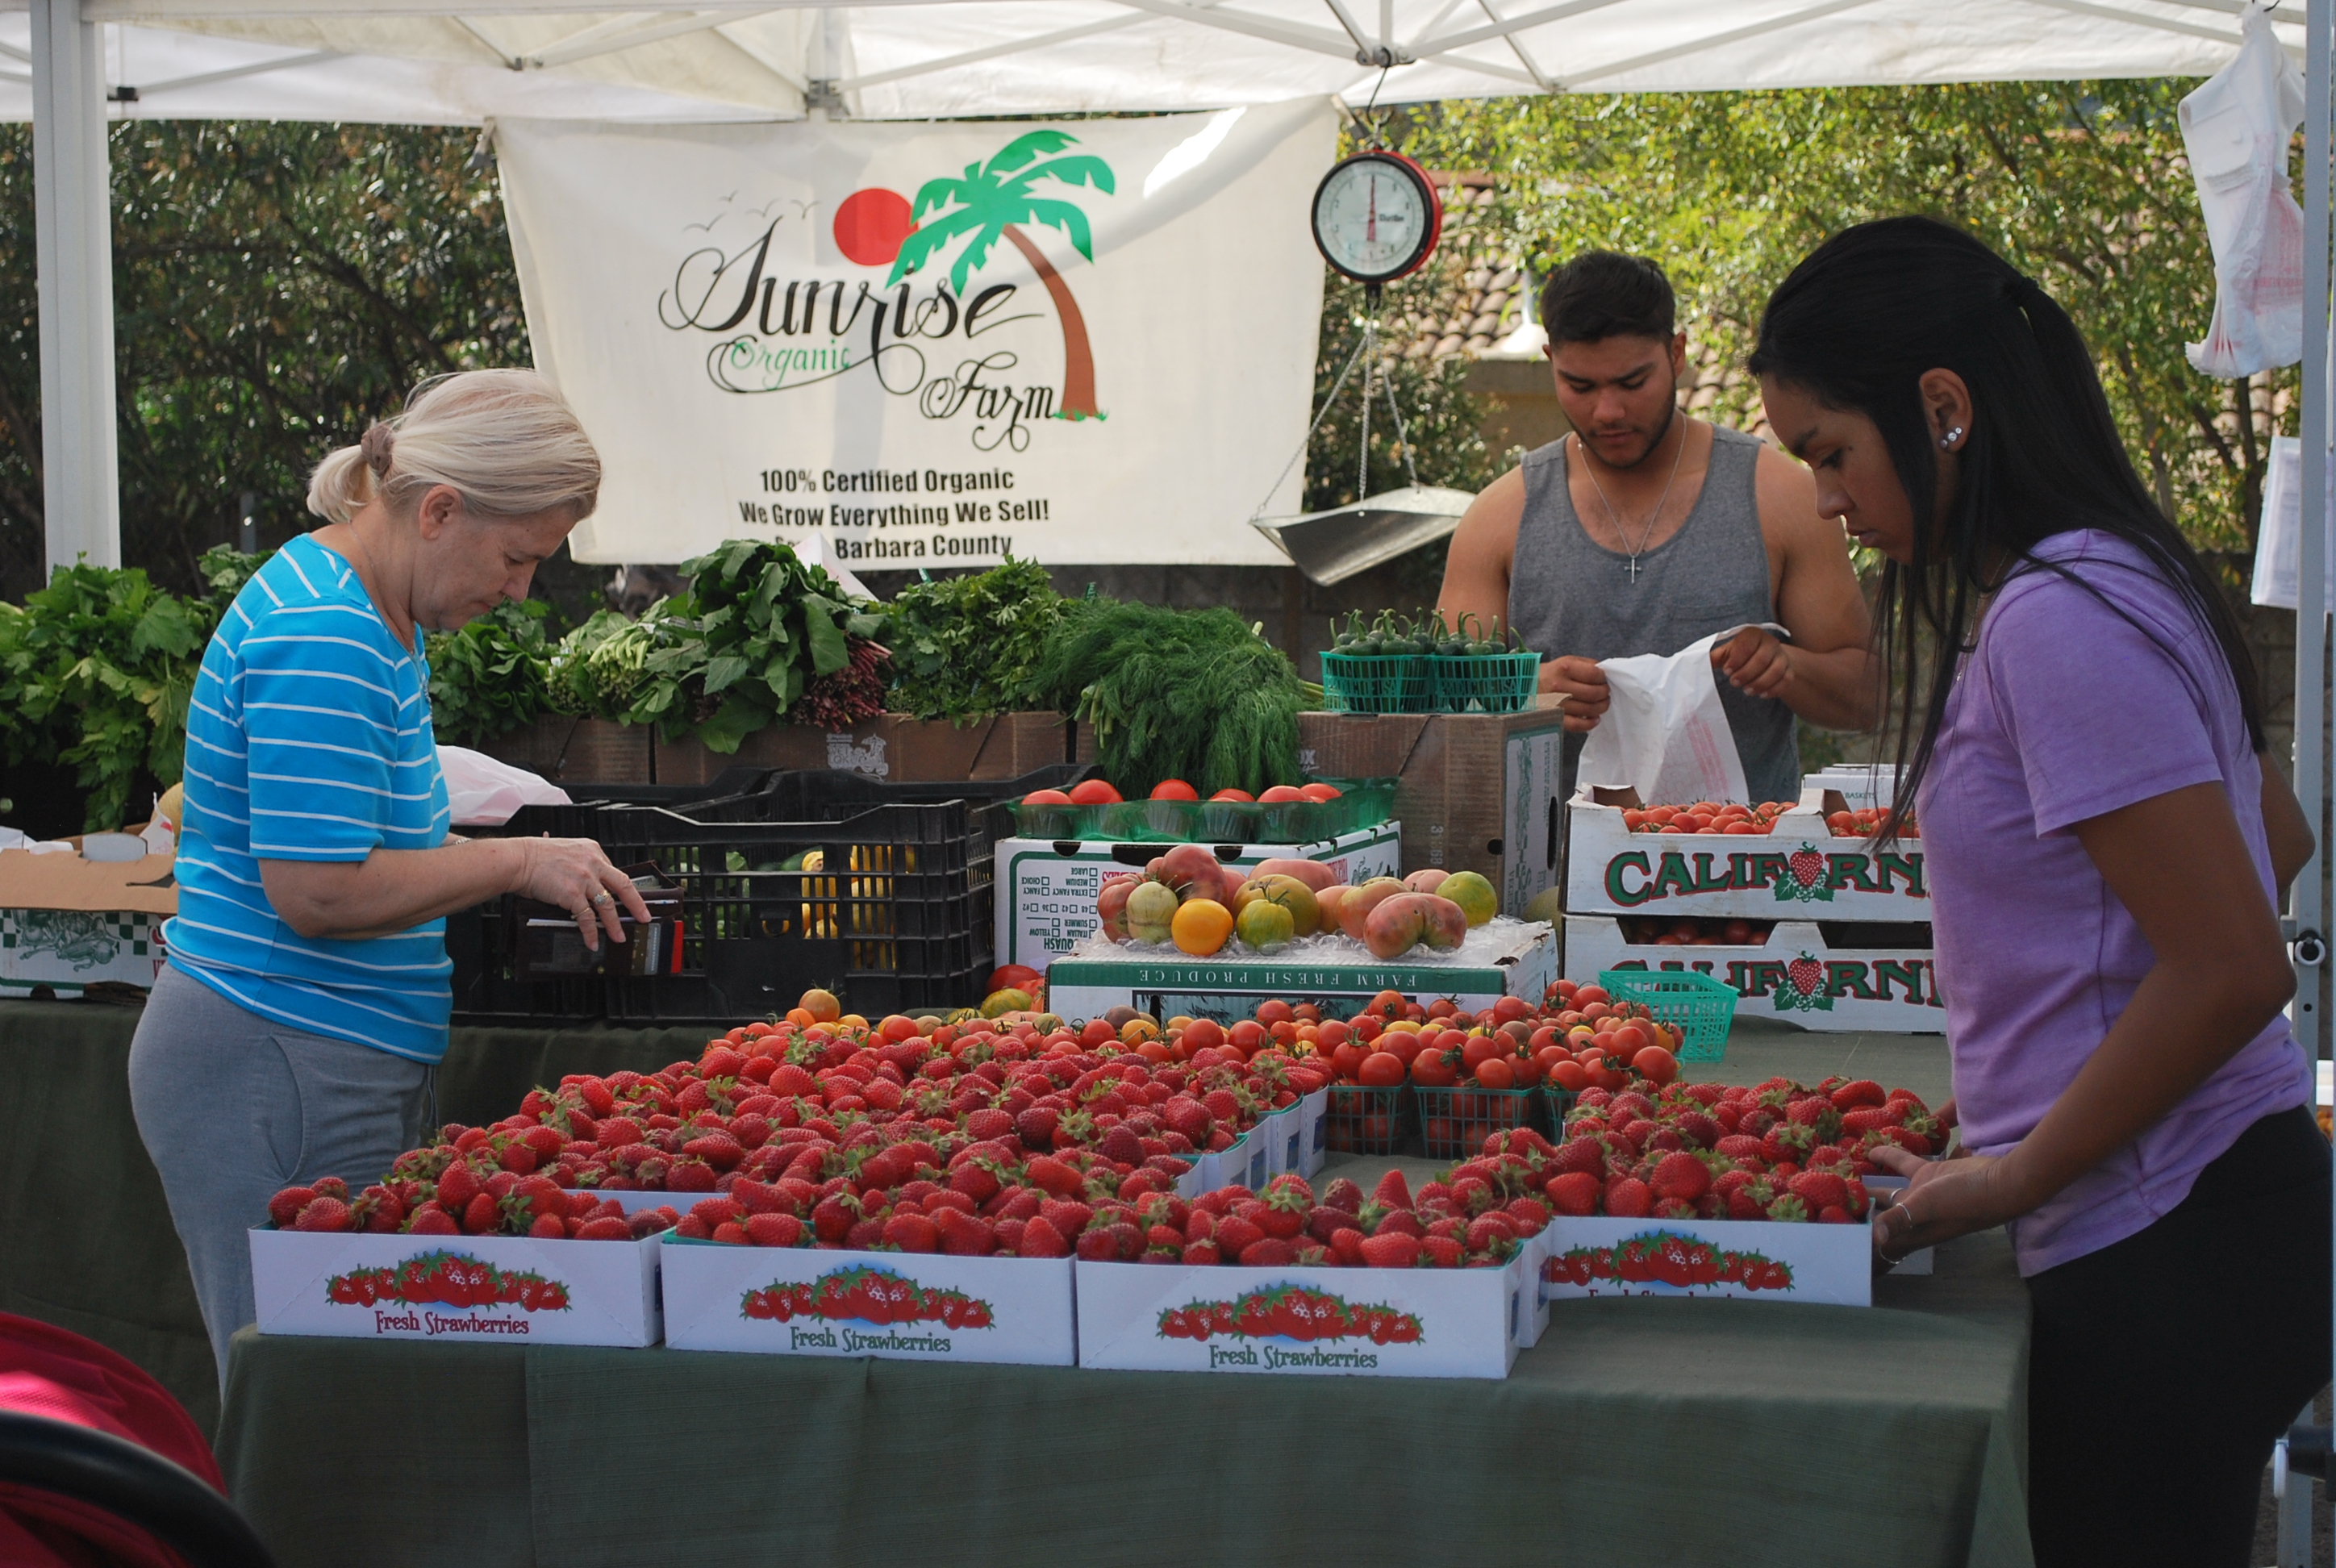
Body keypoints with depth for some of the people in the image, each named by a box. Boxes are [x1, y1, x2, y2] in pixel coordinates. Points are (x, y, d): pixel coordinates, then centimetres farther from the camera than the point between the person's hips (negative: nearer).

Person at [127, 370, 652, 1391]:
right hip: (280, 1072, -10)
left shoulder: (372, 616, 15)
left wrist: (512, 869, 13)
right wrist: (515, 864, -12)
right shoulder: (322, 637, -18)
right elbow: (319, 889, -22)